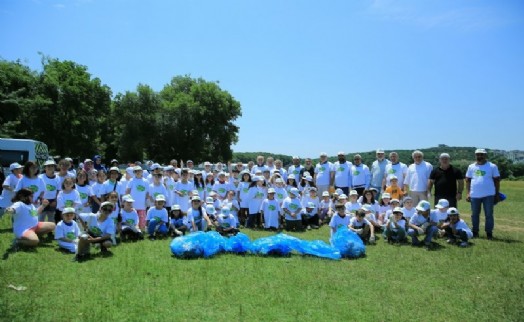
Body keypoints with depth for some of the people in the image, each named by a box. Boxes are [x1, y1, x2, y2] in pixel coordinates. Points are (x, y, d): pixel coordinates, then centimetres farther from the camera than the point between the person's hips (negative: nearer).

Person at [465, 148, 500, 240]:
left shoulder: (492, 166, 1)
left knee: (489, 215, 1)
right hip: (474, 195, 3)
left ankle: (489, 233, 9)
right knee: (475, 214, 10)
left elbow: (497, 180, 2)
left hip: (488, 195, -2)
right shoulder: (471, 167, 8)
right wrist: (468, 193, 3)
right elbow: (468, 180, 10)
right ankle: (475, 232, 20)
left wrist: (497, 194, 0)